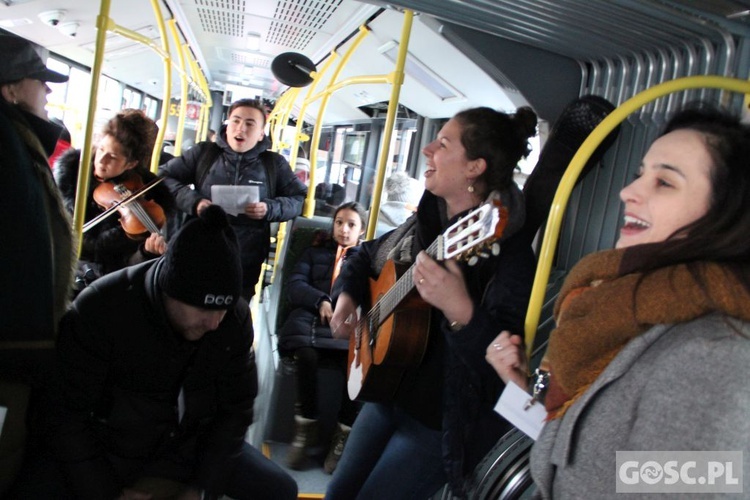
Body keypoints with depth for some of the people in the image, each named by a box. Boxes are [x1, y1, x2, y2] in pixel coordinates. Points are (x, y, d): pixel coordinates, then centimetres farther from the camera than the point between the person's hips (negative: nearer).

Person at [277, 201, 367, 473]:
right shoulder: (315, 252, 28)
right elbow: (294, 286, 11)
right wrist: (321, 301, -8)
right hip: (312, 317, 0)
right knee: (306, 351, -36)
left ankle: (344, 432, -16)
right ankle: (306, 424, -16)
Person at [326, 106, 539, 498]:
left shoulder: (509, 256, -24)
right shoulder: (425, 223, 0)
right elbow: (366, 255, 17)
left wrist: (460, 310, -49)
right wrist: (347, 297, 0)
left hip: (443, 420, -7)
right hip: (388, 391, 8)